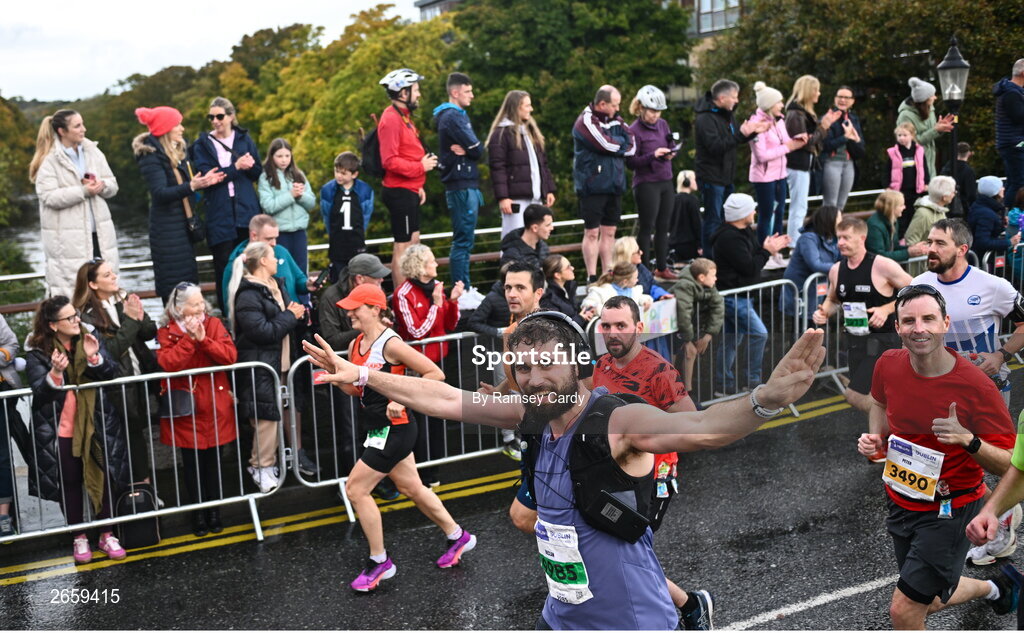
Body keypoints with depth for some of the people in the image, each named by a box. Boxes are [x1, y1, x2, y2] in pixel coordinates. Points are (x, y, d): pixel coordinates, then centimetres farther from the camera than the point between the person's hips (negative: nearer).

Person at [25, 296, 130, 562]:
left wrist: (95, 358, -25)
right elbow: (39, 392, -16)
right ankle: (79, 538, 24)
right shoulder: (38, 352, -8)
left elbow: (112, 374, -7)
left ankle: (106, 535, 21)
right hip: (60, 430, -1)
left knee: (104, 479, 6)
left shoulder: (90, 339, -1)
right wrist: (55, 373, -34)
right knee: (70, 483, 10)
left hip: (96, 426, 2)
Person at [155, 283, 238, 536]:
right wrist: (189, 339, -20)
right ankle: (198, 512, 18)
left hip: (216, 406, 2)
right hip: (186, 408, -2)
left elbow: (230, 356, -9)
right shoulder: (166, 332, -3)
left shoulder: (214, 324, 3)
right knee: (192, 463, 5)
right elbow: (167, 364, -18)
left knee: (214, 460, 8)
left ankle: (214, 510, 21)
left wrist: (203, 339, -19)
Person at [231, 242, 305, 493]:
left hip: (284, 363, 9)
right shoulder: (248, 295, -16)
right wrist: (290, 316, -14)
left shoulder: (277, 286, 13)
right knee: (268, 417, -4)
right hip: (262, 368, -9)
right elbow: (262, 331, -24)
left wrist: (297, 313, -1)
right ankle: (262, 467, 8)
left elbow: (292, 314, 22)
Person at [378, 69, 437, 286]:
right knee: (403, 246, -6)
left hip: (408, 191, 11)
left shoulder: (403, 117, 17)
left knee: (413, 243, 16)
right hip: (399, 192, -11)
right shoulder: (391, 120, -15)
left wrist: (418, 186, 17)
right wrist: (421, 167, -18)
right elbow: (390, 161, -23)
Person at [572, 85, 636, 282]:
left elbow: (631, 146, 4)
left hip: (614, 184, 7)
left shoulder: (615, 119, 13)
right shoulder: (586, 121, -10)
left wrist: (616, 146, -12)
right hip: (592, 185, -7)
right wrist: (622, 144, -1)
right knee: (592, 232, -2)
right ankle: (592, 277, 3)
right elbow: (608, 144, -18)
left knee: (609, 232, 10)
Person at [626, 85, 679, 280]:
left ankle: (662, 267, 21)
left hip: (666, 181, 6)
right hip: (646, 184, -6)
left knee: (663, 227, 11)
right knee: (646, 228, -1)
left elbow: (673, 146, 18)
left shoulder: (663, 124, 9)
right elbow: (631, 162, -11)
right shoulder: (634, 130, -10)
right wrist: (653, 155, -22)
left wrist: (672, 152, -5)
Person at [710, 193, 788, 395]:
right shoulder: (730, 238, -22)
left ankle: (724, 385, 20)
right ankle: (752, 380, -1)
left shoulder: (743, 232, 11)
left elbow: (752, 255, 16)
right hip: (733, 298, -11)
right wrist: (766, 251, -11)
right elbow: (749, 267, -23)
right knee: (759, 334, -10)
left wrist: (767, 247, -1)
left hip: (739, 297, 11)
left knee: (731, 340, 13)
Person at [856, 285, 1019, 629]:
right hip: (901, 501, 6)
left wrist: (969, 440, -35)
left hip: (949, 510, -6)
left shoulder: (975, 385, -24)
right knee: (930, 602, 25)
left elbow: (1010, 464, -18)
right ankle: (993, 586, 55)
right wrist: (875, 437, -4)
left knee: (903, 610, -10)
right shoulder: (888, 365, -10)